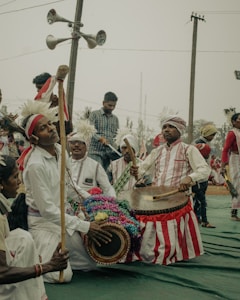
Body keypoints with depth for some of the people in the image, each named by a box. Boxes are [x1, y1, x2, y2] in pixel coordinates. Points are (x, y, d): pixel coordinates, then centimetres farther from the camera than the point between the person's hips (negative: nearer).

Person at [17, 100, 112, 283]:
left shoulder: (60, 150, -2)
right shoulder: (36, 164, -25)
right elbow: (47, 209, -23)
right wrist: (84, 226, -21)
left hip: (62, 216, 8)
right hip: (42, 222, -7)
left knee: (91, 264, 7)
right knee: (62, 275, -17)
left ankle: (49, 253, 22)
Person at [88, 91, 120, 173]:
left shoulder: (115, 118, 19)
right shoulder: (94, 114, 4)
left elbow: (117, 134, 18)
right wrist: (101, 139, -24)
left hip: (110, 152, 4)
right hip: (96, 152, -4)